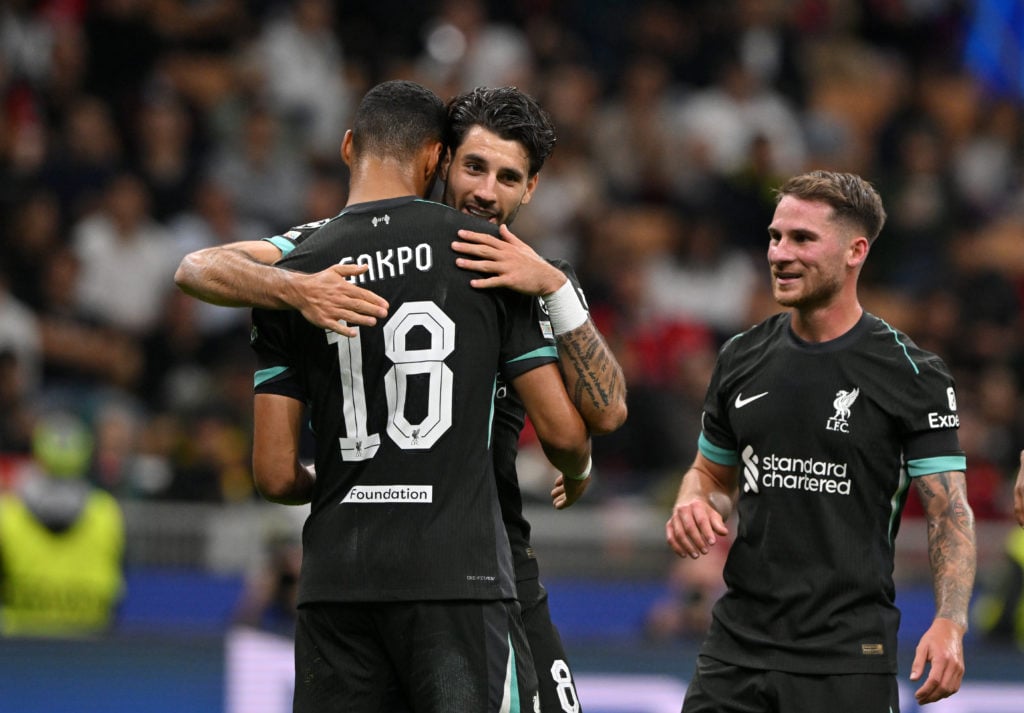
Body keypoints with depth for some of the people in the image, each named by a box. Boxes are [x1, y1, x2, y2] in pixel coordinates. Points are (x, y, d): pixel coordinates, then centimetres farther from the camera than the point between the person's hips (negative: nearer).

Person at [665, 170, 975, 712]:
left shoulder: (913, 376, -5)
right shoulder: (742, 358, 9)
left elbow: (949, 513, -8)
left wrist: (950, 624, -23)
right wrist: (695, 504, -2)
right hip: (737, 645, 4)